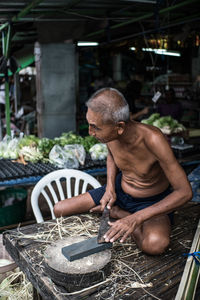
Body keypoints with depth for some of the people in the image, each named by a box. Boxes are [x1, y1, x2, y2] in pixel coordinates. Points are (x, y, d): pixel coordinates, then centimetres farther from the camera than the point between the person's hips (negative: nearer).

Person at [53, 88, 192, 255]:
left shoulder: (151, 138, -35)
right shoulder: (109, 131, -18)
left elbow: (185, 192, -30)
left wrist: (136, 218, -35)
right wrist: (110, 187, -9)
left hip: (153, 202, -3)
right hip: (120, 191, 4)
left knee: (155, 245, -36)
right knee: (59, 210, -3)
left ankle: (116, 212, -9)